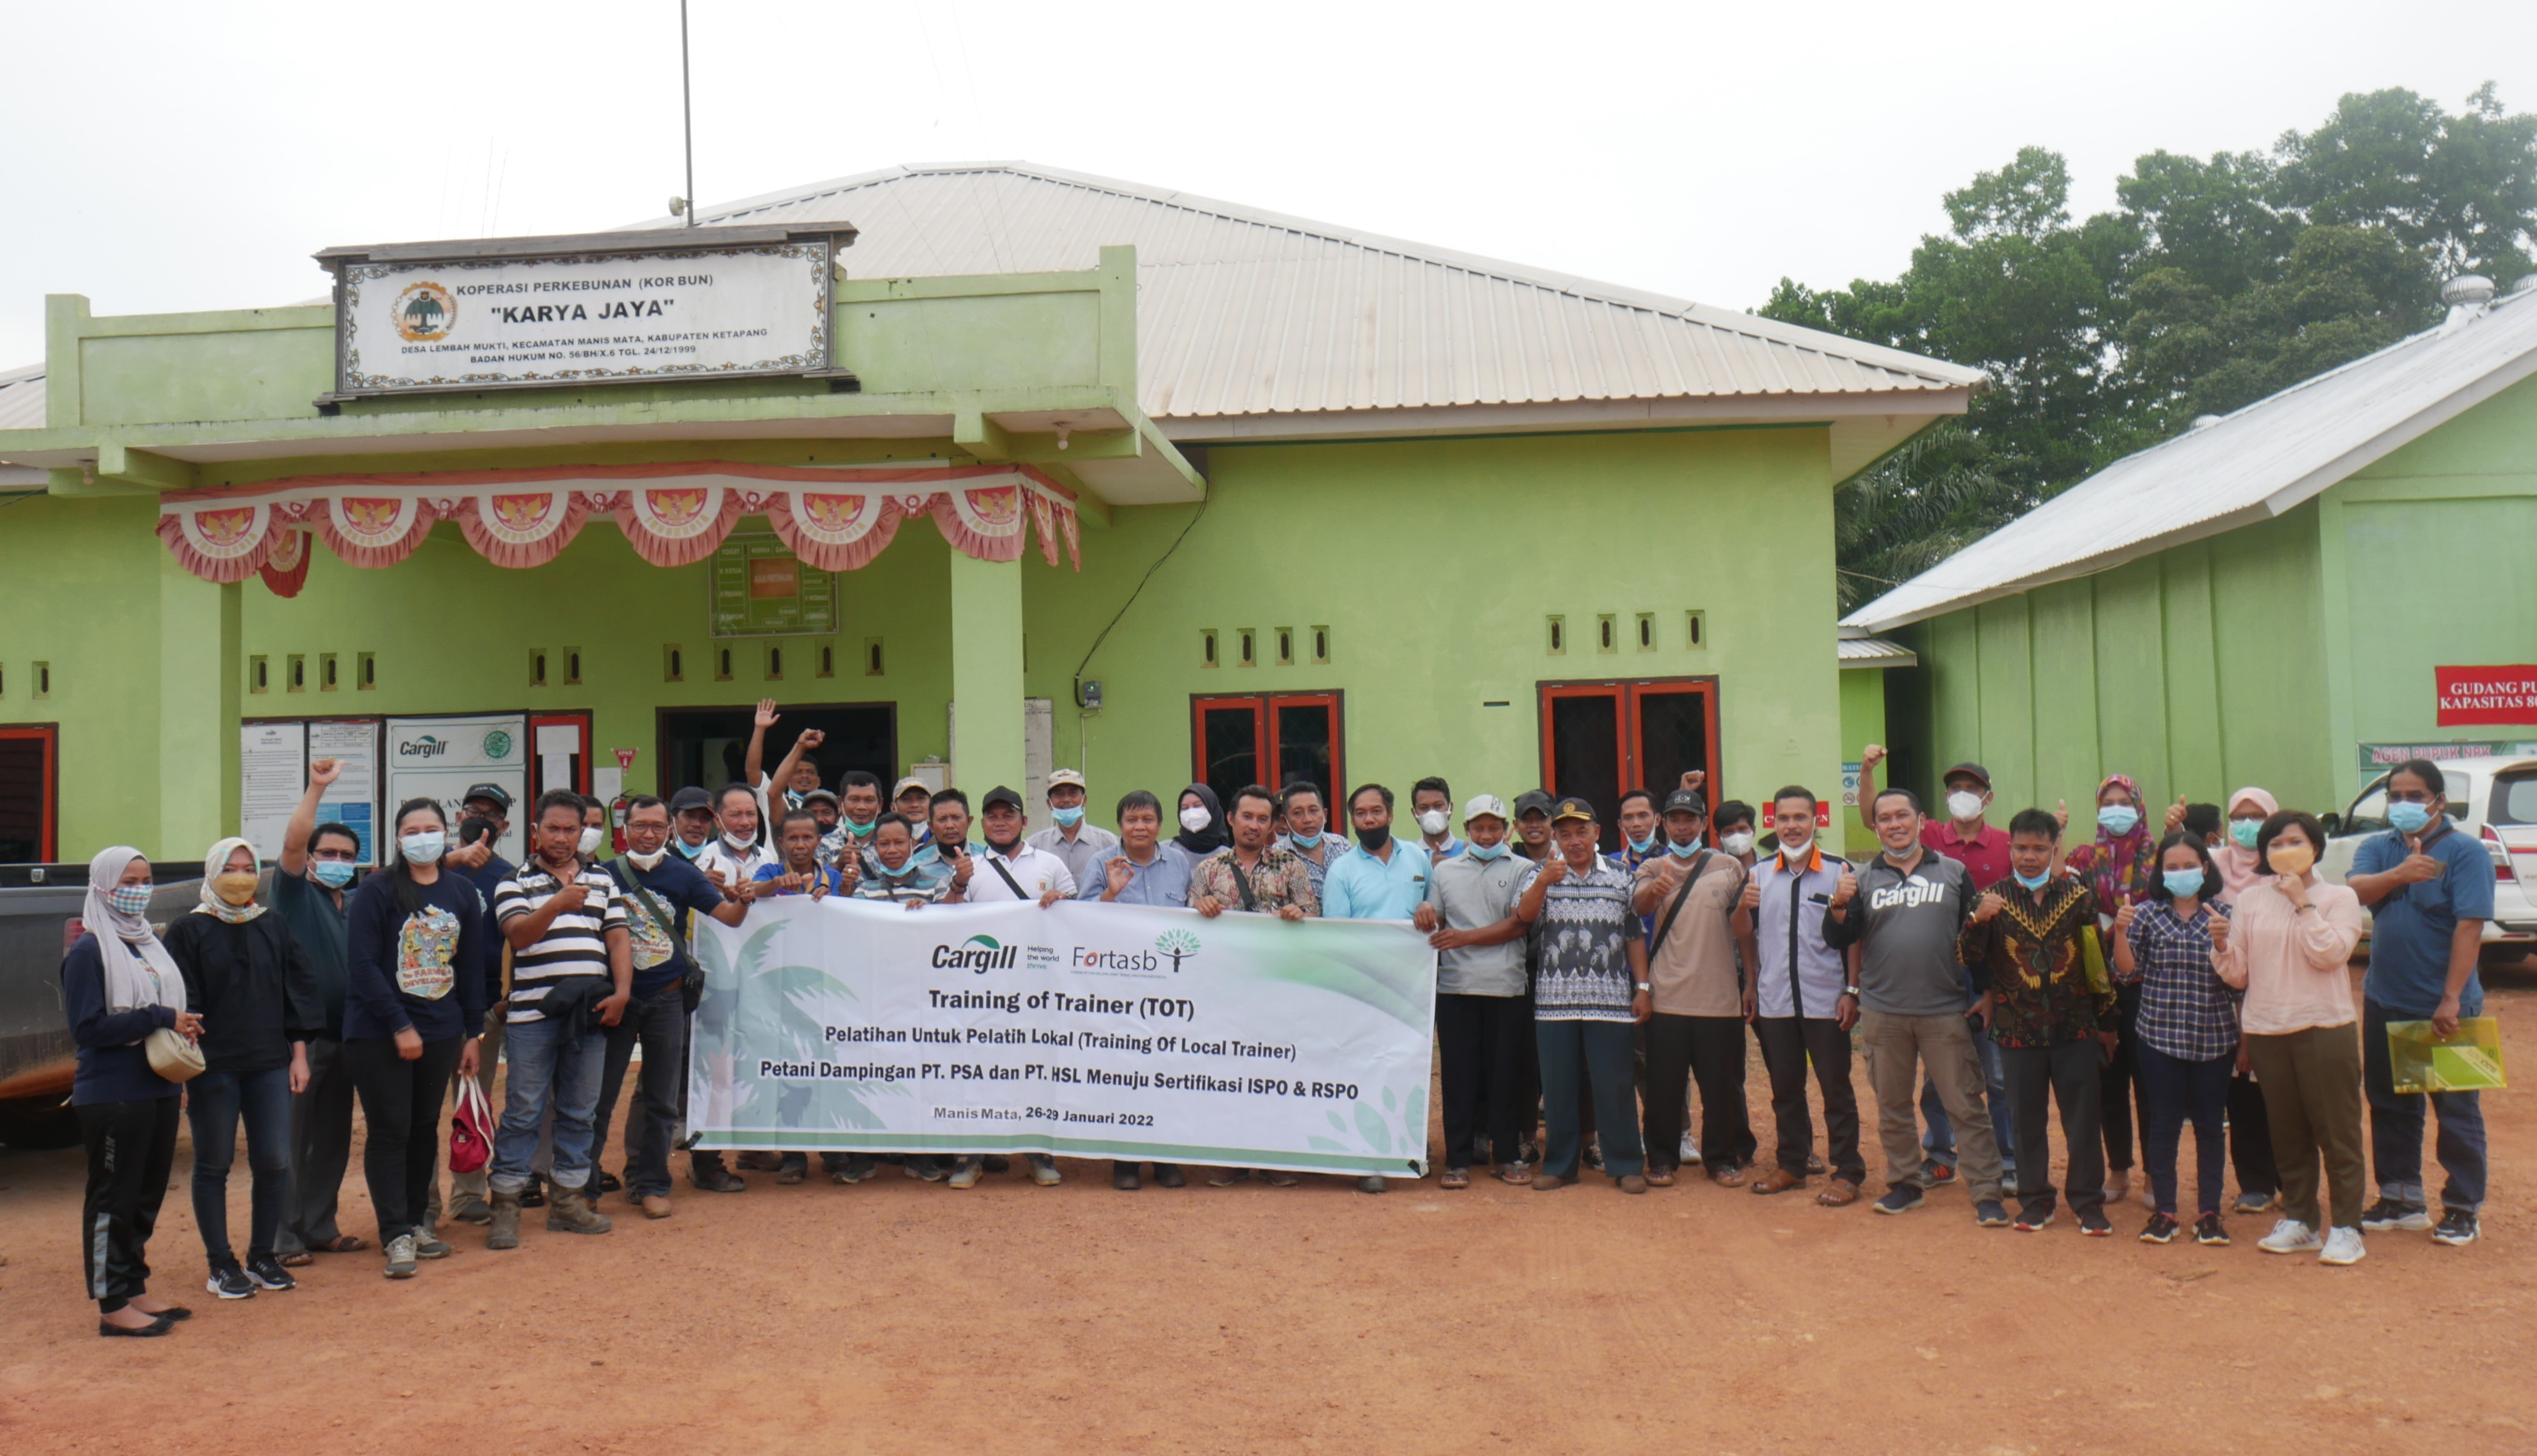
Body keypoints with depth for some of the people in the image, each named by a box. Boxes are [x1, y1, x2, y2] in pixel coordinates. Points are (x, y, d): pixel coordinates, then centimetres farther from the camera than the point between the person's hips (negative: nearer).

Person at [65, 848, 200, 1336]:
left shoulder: (149, 945, 14)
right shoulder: (87, 952, -9)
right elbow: (88, 1028, -16)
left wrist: (184, 1026, 0)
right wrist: (161, 1019, -18)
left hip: (158, 1088, 8)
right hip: (111, 1096, -7)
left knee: (148, 1194, 13)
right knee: (112, 1198, 0)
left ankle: (135, 1289, 23)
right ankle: (112, 1305, 7)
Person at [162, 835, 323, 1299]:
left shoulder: (274, 929, 10)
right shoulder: (188, 931, -1)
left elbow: (298, 991, 12)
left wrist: (299, 1053, 6)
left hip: (270, 1065, 3)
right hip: (211, 1066, -3)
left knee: (274, 1164, 2)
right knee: (213, 1166, 5)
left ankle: (262, 1258, 16)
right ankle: (221, 1265, 14)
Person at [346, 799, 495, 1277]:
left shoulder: (462, 893, 7)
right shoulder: (377, 892, -6)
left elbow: (473, 967, 10)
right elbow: (363, 965, -11)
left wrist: (473, 1034, 8)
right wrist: (400, 1027, -15)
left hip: (441, 1032, 4)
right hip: (379, 1035, -4)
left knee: (425, 1129, 12)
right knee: (390, 1132, -2)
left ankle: (416, 1221, 23)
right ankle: (396, 1236, 3)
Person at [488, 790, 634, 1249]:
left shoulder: (602, 882, 15)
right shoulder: (516, 883, 4)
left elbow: (618, 938, 10)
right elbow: (518, 935, -12)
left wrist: (621, 992, -5)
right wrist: (558, 904, -29)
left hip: (590, 1015, 3)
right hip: (533, 1013, -3)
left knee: (579, 1111, 8)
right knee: (523, 1112, -1)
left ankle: (569, 1201, 17)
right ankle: (506, 1204, 6)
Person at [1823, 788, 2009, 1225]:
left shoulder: (1954, 873, 5)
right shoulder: (1864, 880, 6)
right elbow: (1840, 940, 0)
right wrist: (1839, 907, -18)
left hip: (1946, 1012, -2)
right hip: (1883, 1013, 2)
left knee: (1966, 1105, 0)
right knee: (1892, 1106, 11)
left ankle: (1987, 1192, 7)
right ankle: (1905, 1184, 25)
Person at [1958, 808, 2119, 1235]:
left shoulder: (2078, 896, 2)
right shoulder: (1993, 898, 0)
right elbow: (1968, 957, -8)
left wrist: (2106, 1023, 10)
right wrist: (1978, 920, -26)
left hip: (2076, 1028, 0)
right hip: (2018, 1031, 0)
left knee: (2083, 1119, 4)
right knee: (2026, 1120, 8)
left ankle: (2088, 1201, 17)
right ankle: (2034, 1201, 20)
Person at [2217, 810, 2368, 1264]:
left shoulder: (2339, 897, 0)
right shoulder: (2250, 900, 8)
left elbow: (2328, 953, -16)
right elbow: (2239, 974, 7)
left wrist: (2302, 901, -14)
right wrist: (2223, 948, -12)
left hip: (2324, 1029, -3)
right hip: (2266, 1031, 4)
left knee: (2337, 1131, 1)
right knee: (2287, 1133, 12)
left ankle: (2346, 1228, 10)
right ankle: (2300, 1220, 24)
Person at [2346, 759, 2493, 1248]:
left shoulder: (2465, 853, -9)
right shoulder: (2378, 849, 7)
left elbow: (2469, 928, -16)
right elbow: (2354, 890, -12)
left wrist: (2451, 1000, -22)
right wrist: (2398, 874, -31)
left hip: (2443, 1008, -5)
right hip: (2385, 1004, 5)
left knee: (2456, 1110, 5)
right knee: (2389, 1105, 13)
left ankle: (2462, 1208, 16)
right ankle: (2401, 1198, 26)